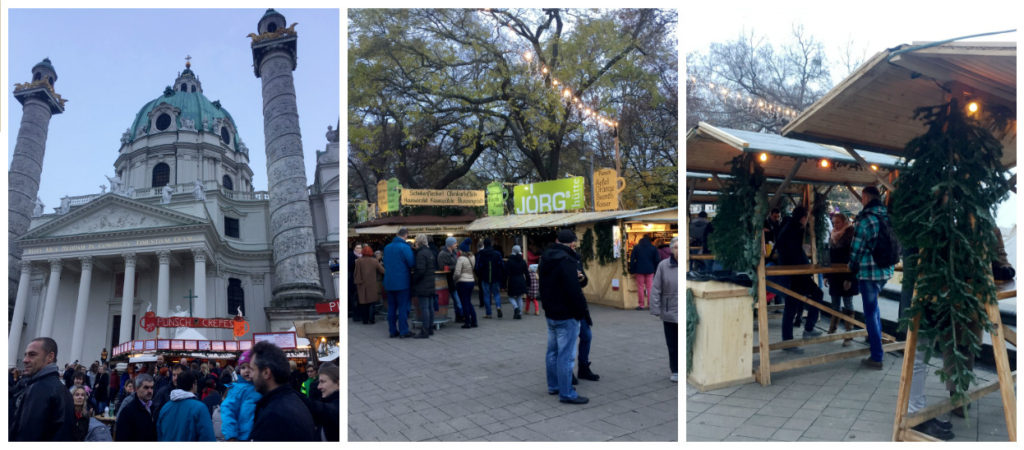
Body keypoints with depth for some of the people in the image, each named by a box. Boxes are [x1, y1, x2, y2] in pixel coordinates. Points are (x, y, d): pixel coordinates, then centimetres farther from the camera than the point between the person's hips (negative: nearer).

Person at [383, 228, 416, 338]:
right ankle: (403, 331, 1)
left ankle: (393, 330, 16)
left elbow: (385, 264, 15)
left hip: (389, 282, 6)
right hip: (402, 282, -6)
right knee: (403, 307, 0)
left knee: (391, 307, 11)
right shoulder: (405, 247, -13)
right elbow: (412, 264, -14)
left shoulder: (387, 247, 8)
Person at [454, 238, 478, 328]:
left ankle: (467, 323, 5)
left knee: (465, 303, 1)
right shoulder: (472, 258, 7)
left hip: (462, 282, -7)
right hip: (471, 280, 7)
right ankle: (474, 321, 15)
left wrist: (454, 278, 1)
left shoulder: (461, 259, -15)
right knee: (469, 302, 16)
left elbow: (457, 273, -17)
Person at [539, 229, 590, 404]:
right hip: (566, 316, -9)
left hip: (550, 313, 9)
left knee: (553, 351, 18)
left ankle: (553, 386, 29)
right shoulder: (566, 261, -21)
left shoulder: (546, 259, 8)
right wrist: (581, 310, -13)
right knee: (566, 355, -3)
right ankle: (566, 393, 2)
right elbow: (574, 291, -24)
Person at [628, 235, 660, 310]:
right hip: (650, 270, 1)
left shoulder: (636, 247, 3)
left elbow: (632, 260, 1)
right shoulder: (653, 248, 6)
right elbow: (656, 261, 6)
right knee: (650, 287, 5)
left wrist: (632, 271, 5)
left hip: (639, 270, -1)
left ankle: (641, 304, 3)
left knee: (640, 287, 3)